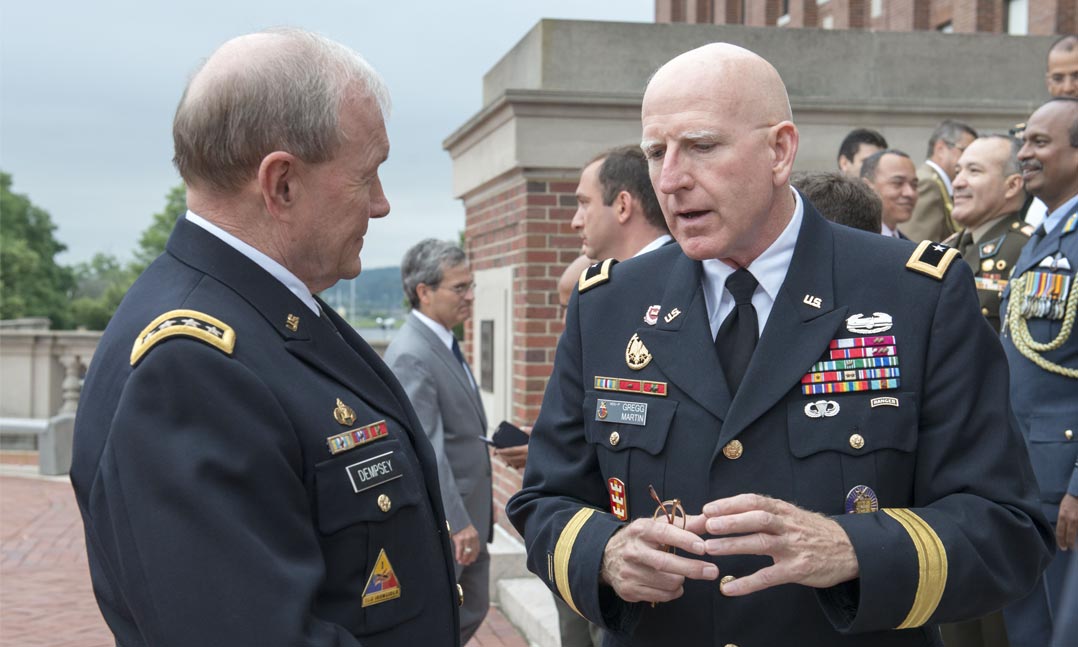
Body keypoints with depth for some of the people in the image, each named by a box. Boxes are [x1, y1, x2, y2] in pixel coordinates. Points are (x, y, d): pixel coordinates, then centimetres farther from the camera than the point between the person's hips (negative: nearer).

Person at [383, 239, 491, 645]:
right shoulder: (411, 356, -21)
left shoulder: (445, 344, 10)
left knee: (471, 613, 19)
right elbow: (426, 451, -26)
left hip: (468, 513, 9)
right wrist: (457, 522, -28)